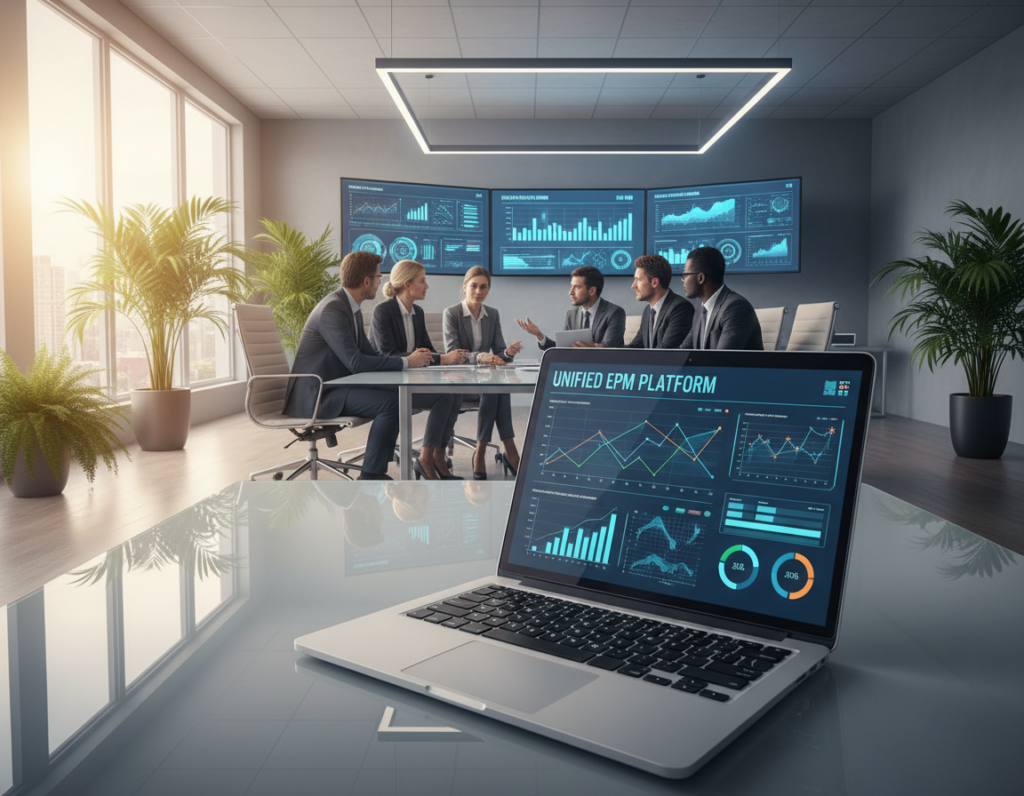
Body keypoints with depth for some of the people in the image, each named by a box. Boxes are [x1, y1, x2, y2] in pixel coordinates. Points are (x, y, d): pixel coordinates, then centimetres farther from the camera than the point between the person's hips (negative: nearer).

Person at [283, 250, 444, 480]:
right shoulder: (333, 310, -20)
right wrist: (406, 362, -20)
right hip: (316, 394, -10)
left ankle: (377, 468, 7)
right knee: (391, 402, -22)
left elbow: (370, 354, 12)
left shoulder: (352, 309, 11)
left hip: (335, 387, 10)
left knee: (399, 394, 1)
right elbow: (356, 363, -27)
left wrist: (410, 358, -4)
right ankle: (371, 476, -14)